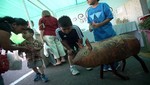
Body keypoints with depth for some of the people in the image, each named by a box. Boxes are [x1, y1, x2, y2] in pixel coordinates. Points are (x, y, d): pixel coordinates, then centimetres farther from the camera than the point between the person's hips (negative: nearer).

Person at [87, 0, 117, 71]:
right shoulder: (89, 10, 10)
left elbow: (110, 17, -9)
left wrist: (99, 24, -18)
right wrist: (90, 27, -7)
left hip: (108, 33, -4)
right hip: (98, 36, 4)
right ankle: (105, 66, 28)